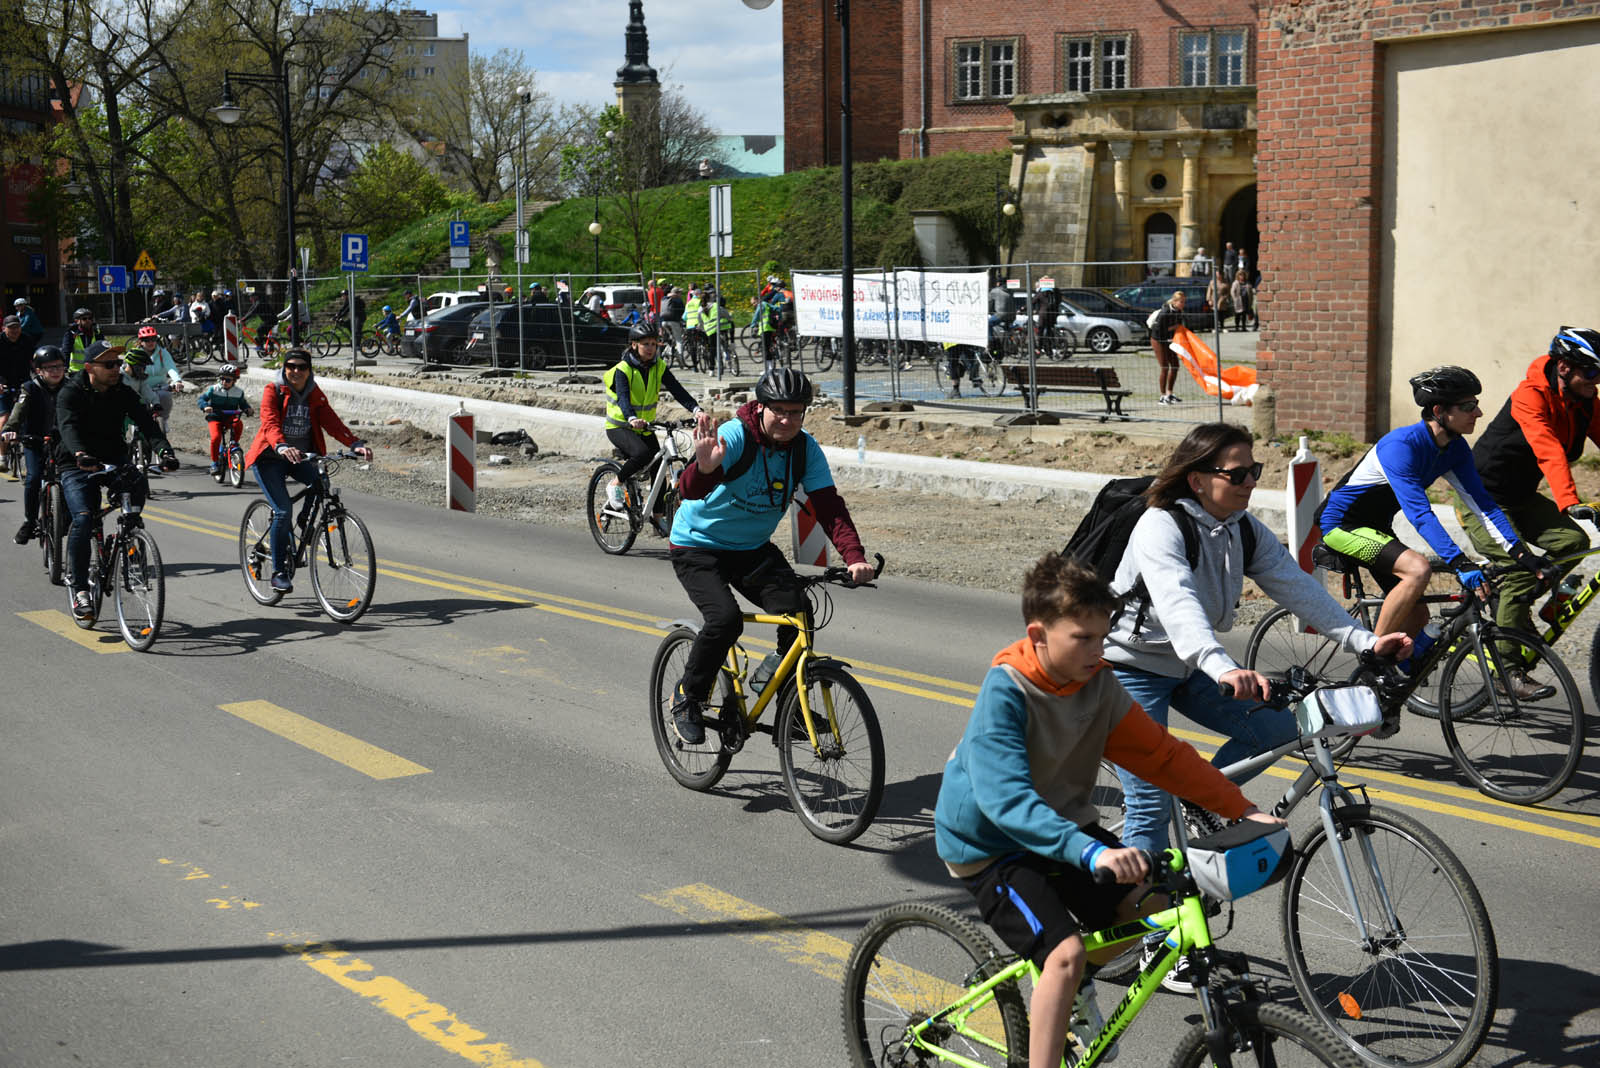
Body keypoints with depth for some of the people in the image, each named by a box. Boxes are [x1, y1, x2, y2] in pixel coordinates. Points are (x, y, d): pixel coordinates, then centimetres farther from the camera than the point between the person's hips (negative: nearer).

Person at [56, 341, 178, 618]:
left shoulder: (123, 394, 1)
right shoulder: (70, 393, -10)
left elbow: (146, 423, -12)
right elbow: (68, 427, -28)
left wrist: (165, 450, -32)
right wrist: (80, 454, -49)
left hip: (114, 459, 3)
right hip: (77, 467, -3)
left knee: (139, 484, -29)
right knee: (83, 520, -22)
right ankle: (80, 590, -14)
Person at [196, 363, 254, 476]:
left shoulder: (238, 392, 0)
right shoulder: (213, 389, -6)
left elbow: (243, 403, 8)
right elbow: (200, 398, -10)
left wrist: (248, 409, -15)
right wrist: (205, 406, -31)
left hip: (230, 418, 2)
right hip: (215, 418, -2)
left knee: (239, 423, -32)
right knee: (216, 437, -25)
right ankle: (215, 462, -6)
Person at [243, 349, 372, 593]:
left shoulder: (315, 395, 3)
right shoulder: (273, 390, -9)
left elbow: (331, 421, -10)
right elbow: (270, 423, -26)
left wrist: (355, 443, -27)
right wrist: (282, 447, -46)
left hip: (301, 457, 4)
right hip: (270, 458, -4)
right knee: (283, 511, -17)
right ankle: (278, 572, -6)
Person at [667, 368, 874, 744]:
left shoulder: (805, 449, -9)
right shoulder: (734, 436, -24)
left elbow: (827, 504, -16)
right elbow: (690, 489, -38)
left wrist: (854, 556, -31)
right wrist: (706, 468, -62)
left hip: (753, 548, 5)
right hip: (698, 546, -5)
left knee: (797, 611, -15)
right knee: (725, 619, -26)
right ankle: (687, 699, -2)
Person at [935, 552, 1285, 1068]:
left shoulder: (1097, 682, -6)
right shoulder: (1005, 692, -26)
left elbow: (1160, 753, -1)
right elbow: (1006, 799, -37)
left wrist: (1242, 808, -9)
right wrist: (1092, 853, -50)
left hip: (1061, 825, 7)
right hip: (990, 848, -7)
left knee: (1150, 903, -6)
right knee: (1066, 953, -24)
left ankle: (1071, 992, 20)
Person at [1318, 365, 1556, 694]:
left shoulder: (1455, 449, -5)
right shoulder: (1401, 445, -30)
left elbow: (1481, 503, -7)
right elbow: (1420, 514, -37)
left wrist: (1523, 554, -17)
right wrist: (1460, 563, -45)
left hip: (1375, 527, 9)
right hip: (1341, 523, -9)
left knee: (1417, 614, 6)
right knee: (1418, 568, -29)